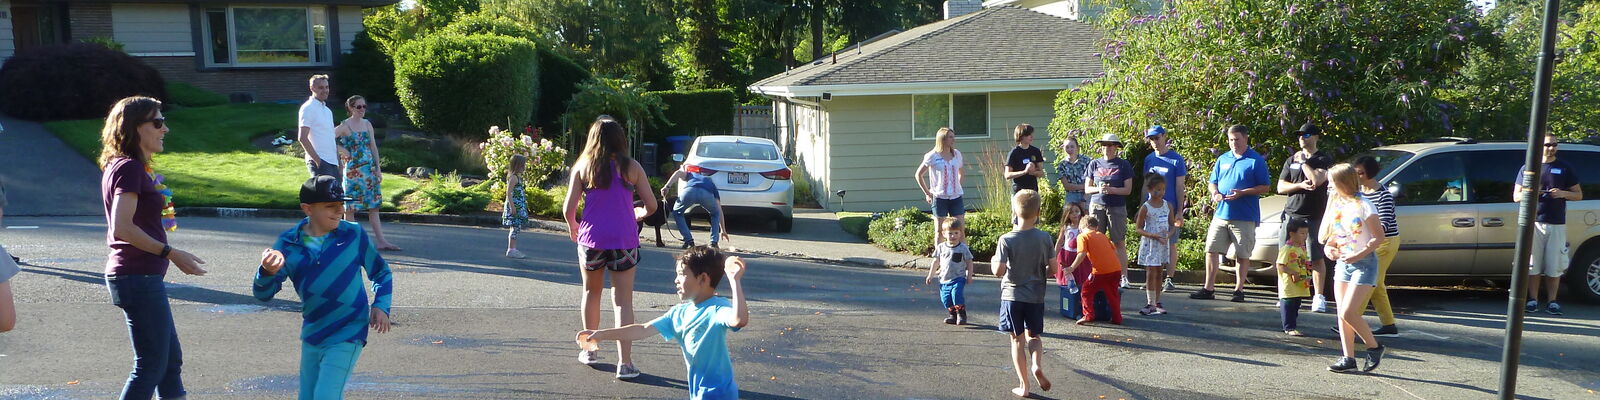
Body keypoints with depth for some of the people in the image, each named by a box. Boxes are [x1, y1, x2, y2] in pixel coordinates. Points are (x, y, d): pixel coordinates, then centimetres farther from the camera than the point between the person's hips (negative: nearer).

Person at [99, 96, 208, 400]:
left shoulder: (120, 166, 16)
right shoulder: (130, 168, -15)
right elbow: (122, 228, -24)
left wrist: (158, 203, 14)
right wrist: (171, 253, -22)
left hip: (140, 276, 10)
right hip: (139, 276, -10)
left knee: (171, 359, 15)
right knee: (151, 364, -3)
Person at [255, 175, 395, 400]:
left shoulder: (354, 234, -8)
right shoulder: (288, 243, -5)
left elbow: (381, 273, 7)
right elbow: (263, 294, -9)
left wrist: (381, 306, -8)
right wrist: (268, 272, -31)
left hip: (347, 335, -4)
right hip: (311, 335, 4)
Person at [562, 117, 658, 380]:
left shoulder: (582, 167, 0)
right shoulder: (631, 167, -2)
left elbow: (568, 208, -2)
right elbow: (651, 205, 0)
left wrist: (572, 227, 19)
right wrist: (638, 215, 22)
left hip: (591, 240, 1)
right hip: (624, 241, -1)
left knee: (591, 293, 21)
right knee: (623, 301, 1)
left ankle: (589, 350, 32)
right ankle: (624, 363, -3)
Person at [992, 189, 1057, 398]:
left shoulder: (1006, 240, -14)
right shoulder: (1044, 238, -7)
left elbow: (998, 271, -17)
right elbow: (1054, 268, -2)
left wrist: (994, 261, 4)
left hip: (1012, 296, -2)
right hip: (1036, 296, 2)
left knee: (1017, 340, 9)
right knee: (1033, 336, 19)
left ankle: (1023, 386, 12)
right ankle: (1037, 365, -10)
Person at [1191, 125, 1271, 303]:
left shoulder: (1256, 161, -1)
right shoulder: (1223, 159, 14)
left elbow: (1264, 187, -4)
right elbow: (1212, 183, 20)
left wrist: (1242, 193, -17)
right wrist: (1215, 193, -3)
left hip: (1244, 217, -5)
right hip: (1221, 214, 5)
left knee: (1242, 254, 2)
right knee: (1211, 250, 2)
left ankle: (1239, 289, 12)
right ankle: (1209, 289, 7)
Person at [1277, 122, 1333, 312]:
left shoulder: (1324, 160, 0)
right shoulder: (1291, 160, 14)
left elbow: (1317, 180, -19)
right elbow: (1281, 187, 8)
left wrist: (1303, 162, -7)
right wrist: (1300, 185, -9)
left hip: (1314, 216, -4)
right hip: (1291, 213, 4)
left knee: (1316, 258, -1)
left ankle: (1319, 297, 3)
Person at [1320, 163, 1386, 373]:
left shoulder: (1363, 206, -14)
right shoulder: (1336, 204, 7)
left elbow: (1379, 238, -13)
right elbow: (1331, 234, 16)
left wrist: (1358, 255, -21)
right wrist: (1328, 247, -4)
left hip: (1363, 264, -7)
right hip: (1342, 262, 7)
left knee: (1348, 312, -13)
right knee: (1341, 314, 4)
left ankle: (1374, 347, 7)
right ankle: (1348, 358, 9)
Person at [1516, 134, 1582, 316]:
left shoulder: (1565, 168, 10)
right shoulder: (1527, 168, 10)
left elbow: (1578, 195, 12)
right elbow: (1516, 196, 12)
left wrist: (1563, 193, -9)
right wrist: (1530, 193, -10)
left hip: (1557, 224, 0)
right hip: (1534, 223, 0)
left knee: (1554, 267, -1)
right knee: (1533, 266, -1)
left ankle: (1551, 301, 6)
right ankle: (1533, 300, 5)